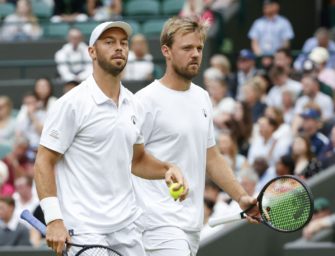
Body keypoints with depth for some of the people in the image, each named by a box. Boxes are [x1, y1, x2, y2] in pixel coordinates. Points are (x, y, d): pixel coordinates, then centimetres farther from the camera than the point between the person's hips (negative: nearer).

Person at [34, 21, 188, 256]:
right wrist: (54, 220, -17)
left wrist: (167, 169, 4)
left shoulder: (132, 104, 12)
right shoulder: (72, 103, -8)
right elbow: (44, 162, -9)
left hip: (128, 227, 6)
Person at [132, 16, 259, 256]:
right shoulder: (147, 101, -9)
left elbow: (212, 157, 22)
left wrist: (242, 197, 12)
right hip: (161, 224, -8)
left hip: (192, 225, 8)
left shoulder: (202, 97, 15)